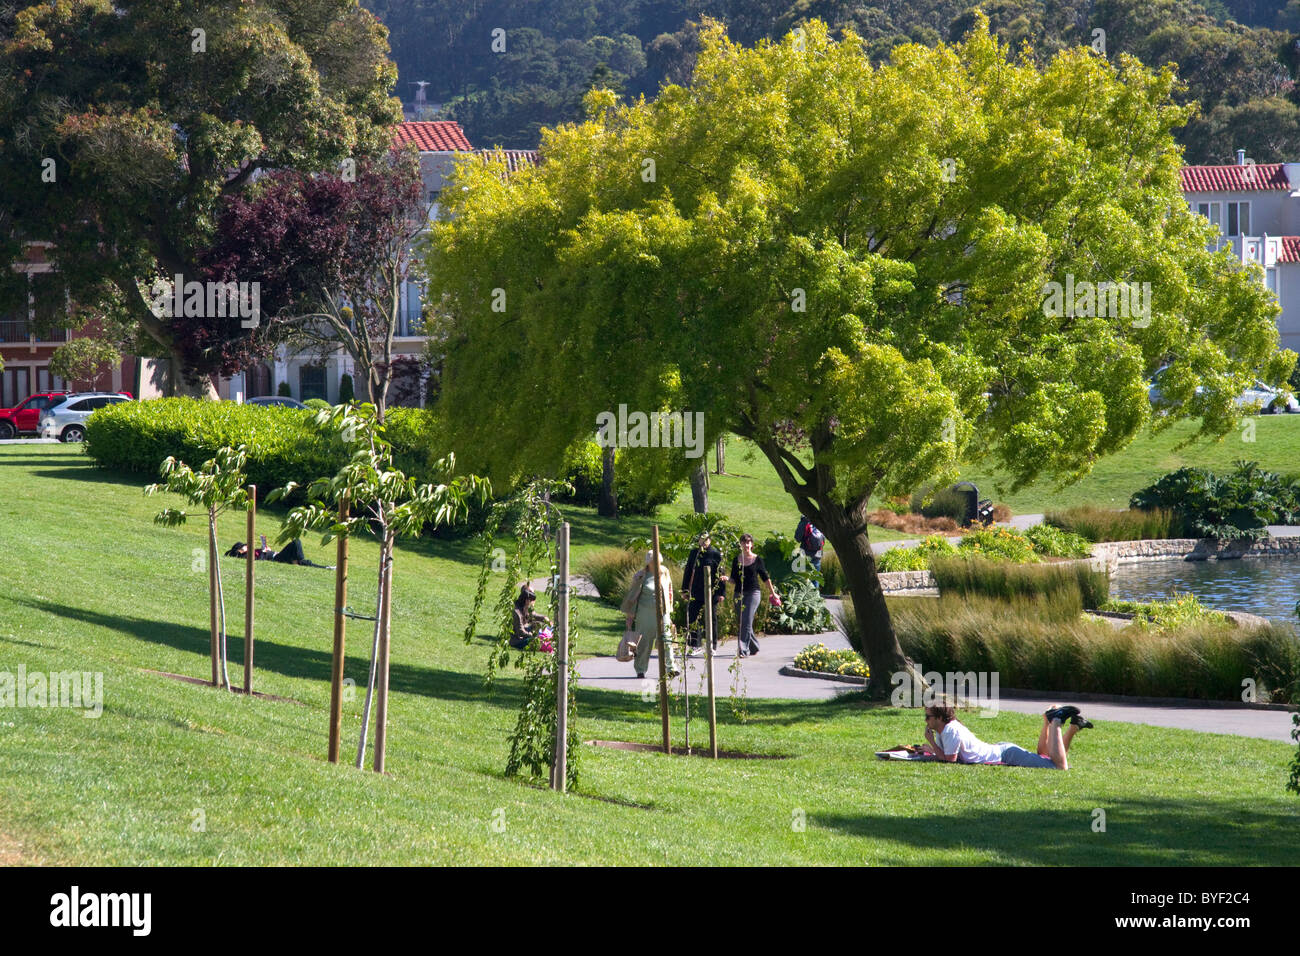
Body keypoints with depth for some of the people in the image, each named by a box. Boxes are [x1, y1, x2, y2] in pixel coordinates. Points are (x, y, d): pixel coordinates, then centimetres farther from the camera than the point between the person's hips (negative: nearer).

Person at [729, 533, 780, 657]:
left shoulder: (757, 560, 1)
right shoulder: (736, 560, 7)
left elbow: (765, 577, 10)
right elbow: (733, 579, 9)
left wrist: (773, 592, 18)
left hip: (753, 592, -4)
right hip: (739, 594, 4)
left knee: (747, 622, -14)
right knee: (741, 622, 9)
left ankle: (743, 649, -18)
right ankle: (754, 647, 27)